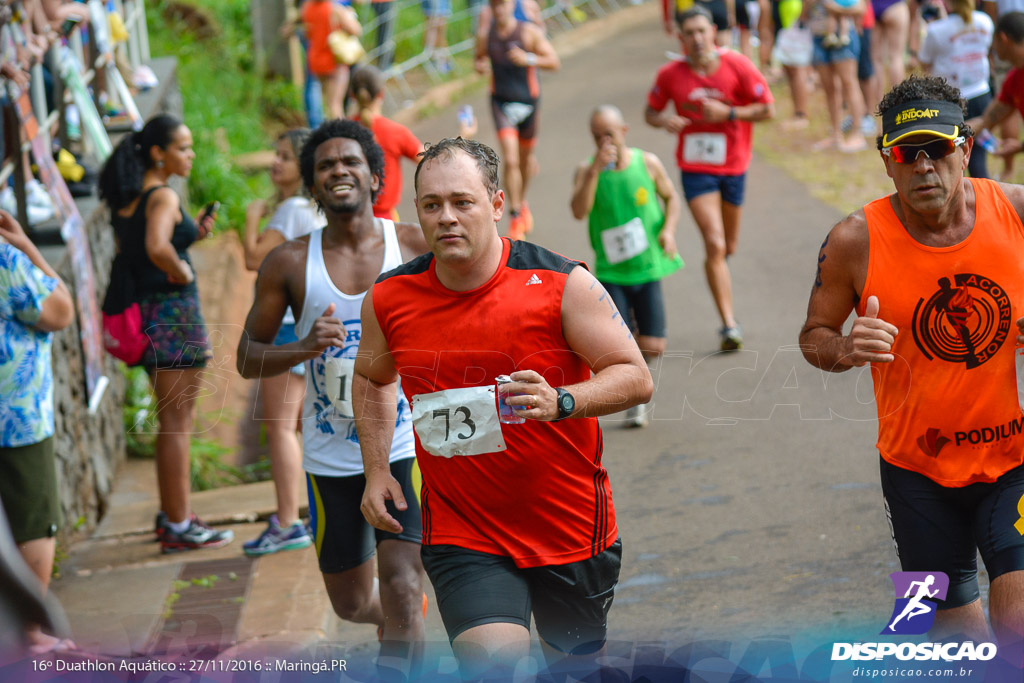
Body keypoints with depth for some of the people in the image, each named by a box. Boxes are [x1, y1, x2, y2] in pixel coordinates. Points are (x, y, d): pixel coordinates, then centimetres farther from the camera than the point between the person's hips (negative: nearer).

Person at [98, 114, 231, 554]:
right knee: (176, 422, -2)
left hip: (146, 312, 9)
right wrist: (182, 271, -15)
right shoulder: (163, 197, -16)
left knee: (174, 421, 19)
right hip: (174, 308, -9)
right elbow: (157, 248, -34)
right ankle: (178, 526, 3)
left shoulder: (126, 199, 11)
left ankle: (173, 513, 27)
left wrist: (192, 235, 12)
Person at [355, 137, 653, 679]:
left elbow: (635, 378, -10)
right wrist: (376, 471, 7)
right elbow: (371, 380, 18)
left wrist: (561, 402, -28)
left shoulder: (562, 284, -12)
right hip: (460, 530, 0)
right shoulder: (388, 299, -3)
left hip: (570, 526, 0)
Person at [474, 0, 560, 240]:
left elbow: (554, 62, -10)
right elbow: (480, 58, 15)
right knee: (510, 159, -15)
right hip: (501, 102, 0)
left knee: (526, 157, 18)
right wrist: (479, 65, -9)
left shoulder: (529, 32, -10)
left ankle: (522, 202, 45)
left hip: (528, 101, 0)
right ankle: (515, 215, -8)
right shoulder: (485, 36, -4)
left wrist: (528, 59, -26)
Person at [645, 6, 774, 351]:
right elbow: (651, 112, 6)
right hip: (695, 168, -1)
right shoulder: (670, 75, -7)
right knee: (715, 245, -15)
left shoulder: (737, 67, -10)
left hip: (733, 165, 2)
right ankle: (729, 324, -11)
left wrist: (728, 113, -19)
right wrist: (665, 120, -17)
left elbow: (767, 109, -7)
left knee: (728, 247, 14)